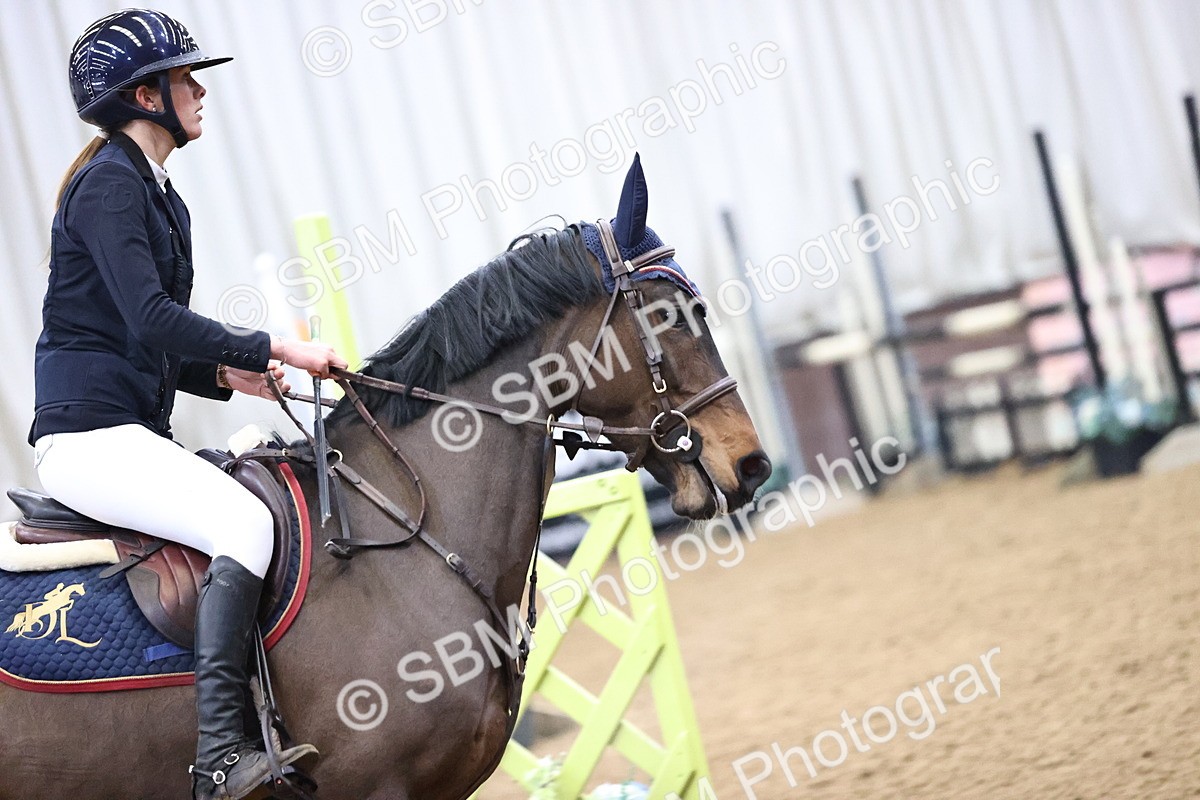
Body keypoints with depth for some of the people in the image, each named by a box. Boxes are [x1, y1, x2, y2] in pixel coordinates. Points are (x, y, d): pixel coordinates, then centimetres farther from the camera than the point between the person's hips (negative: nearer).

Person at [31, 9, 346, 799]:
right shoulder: (107, 184, -10)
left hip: (138, 435, 10)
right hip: (89, 432, -10)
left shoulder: (161, 196, 19)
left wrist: (228, 373, 6)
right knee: (245, 523, -26)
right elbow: (151, 318, -22)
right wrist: (271, 348, -20)